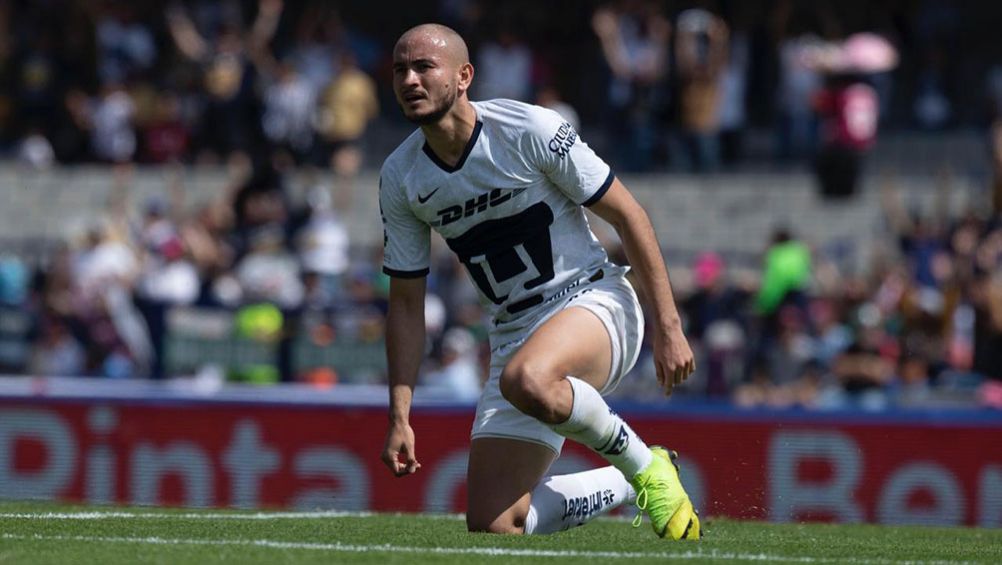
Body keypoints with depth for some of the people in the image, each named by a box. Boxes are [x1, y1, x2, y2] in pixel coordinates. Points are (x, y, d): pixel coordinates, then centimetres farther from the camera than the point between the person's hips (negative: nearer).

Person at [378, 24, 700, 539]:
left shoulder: (531, 131, -14)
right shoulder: (400, 178, 0)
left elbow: (627, 216, -8)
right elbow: (406, 303, 8)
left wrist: (668, 328, -10)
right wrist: (399, 417, 2)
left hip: (593, 303, -6)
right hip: (515, 334, 6)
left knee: (526, 380, -41)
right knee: (492, 527, -5)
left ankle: (643, 465, -13)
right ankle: (630, 485, 20)